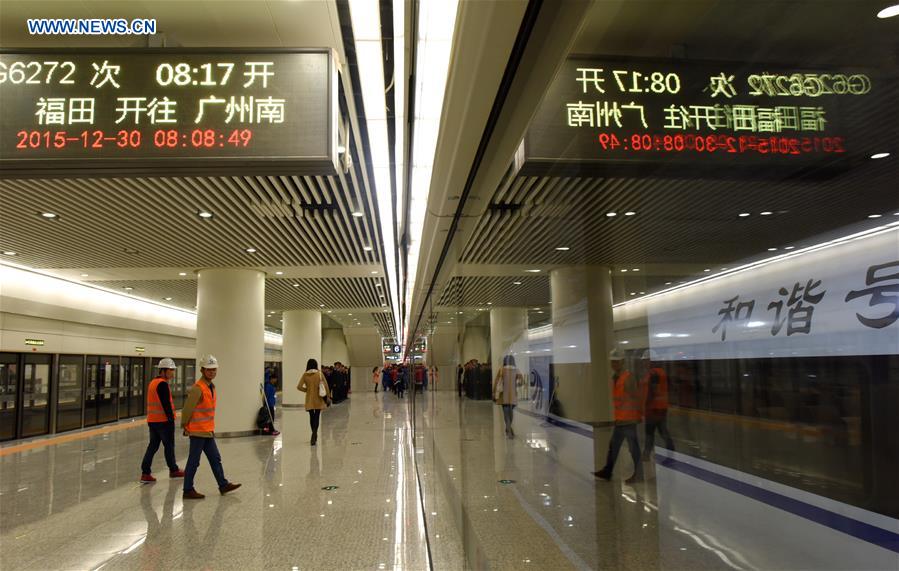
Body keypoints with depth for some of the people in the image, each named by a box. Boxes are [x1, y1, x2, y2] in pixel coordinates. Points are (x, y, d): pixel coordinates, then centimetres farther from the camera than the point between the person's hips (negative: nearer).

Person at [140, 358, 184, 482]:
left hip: (152, 420, 9)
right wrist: (171, 419, -17)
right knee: (169, 445, 5)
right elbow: (166, 404, -21)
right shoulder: (163, 384, -16)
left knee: (153, 446, 10)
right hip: (163, 420, -9)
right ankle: (173, 470, 17)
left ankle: (145, 473, 7)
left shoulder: (152, 383, 15)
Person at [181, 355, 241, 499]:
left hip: (208, 431, 9)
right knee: (194, 462, 1)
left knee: (215, 459, 14)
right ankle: (188, 491, 11)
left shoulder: (211, 386, 10)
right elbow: (187, 409, -17)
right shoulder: (198, 388, -19)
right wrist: (185, 426, -6)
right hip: (198, 431, -9)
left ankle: (223, 485, 22)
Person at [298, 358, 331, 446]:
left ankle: (314, 435, 24)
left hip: (309, 399, 1)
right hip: (318, 398, -1)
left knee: (312, 417, 14)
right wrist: (328, 396, 3)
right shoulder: (319, 374, -5)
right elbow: (326, 385, -5)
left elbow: (299, 386, -9)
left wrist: (307, 390, 7)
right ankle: (314, 436, -17)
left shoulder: (305, 375, -3)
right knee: (317, 416, 0)